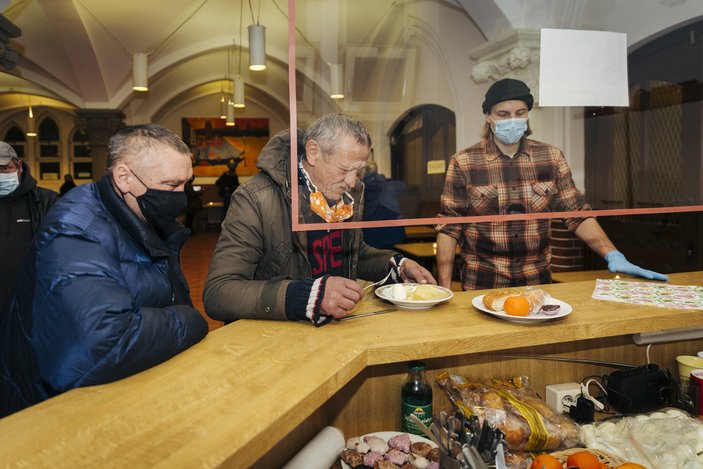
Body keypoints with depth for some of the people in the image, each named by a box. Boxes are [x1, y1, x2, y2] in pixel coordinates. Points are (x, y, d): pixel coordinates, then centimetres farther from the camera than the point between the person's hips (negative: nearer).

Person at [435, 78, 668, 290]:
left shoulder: (551, 158, 4)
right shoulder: (463, 163, -6)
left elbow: (577, 213, 6)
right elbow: (448, 227, -6)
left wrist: (613, 255, -8)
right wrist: (444, 289, -11)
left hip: (538, 281, 3)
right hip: (481, 285, -2)